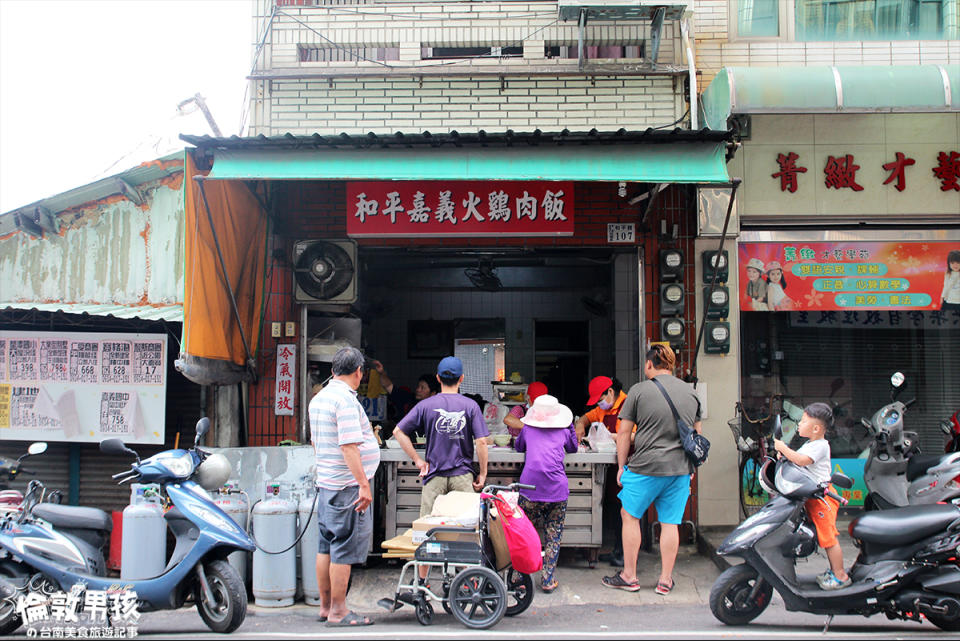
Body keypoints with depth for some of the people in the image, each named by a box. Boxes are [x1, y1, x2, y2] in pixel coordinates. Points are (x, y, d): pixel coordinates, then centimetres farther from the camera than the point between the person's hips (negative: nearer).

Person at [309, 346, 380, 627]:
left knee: (327, 546, 14)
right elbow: (349, 446, -23)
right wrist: (363, 484, -21)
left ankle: (325, 606, 23)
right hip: (347, 486, -10)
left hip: (326, 483, 10)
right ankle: (338, 611, 4)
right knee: (344, 549, -3)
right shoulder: (346, 399, -17)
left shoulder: (318, 398, 13)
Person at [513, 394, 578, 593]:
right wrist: (570, 427, 41)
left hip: (530, 487, 0)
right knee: (553, 537, 10)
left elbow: (517, 447, 32)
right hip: (557, 489, 0)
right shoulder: (563, 431, 14)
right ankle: (547, 580, 9)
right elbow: (573, 448, 34)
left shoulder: (527, 429, 13)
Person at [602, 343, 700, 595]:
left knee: (630, 516, 10)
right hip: (681, 469, 4)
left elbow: (624, 433, -2)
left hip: (646, 468, -4)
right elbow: (697, 433, 18)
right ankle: (665, 580, 14)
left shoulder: (639, 390, -4)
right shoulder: (690, 392, 10)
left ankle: (629, 576, 15)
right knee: (670, 523, 9)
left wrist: (621, 466, 7)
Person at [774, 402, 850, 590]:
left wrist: (783, 448, -20)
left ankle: (840, 576, 1)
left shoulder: (820, 446, -15)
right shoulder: (809, 444, 17)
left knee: (828, 536, -6)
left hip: (821, 495, -10)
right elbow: (796, 458, 23)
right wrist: (784, 453, 3)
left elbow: (801, 460, -27)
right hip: (812, 496, 10)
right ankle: (835, 570, 24)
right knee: (824, 537, 15)